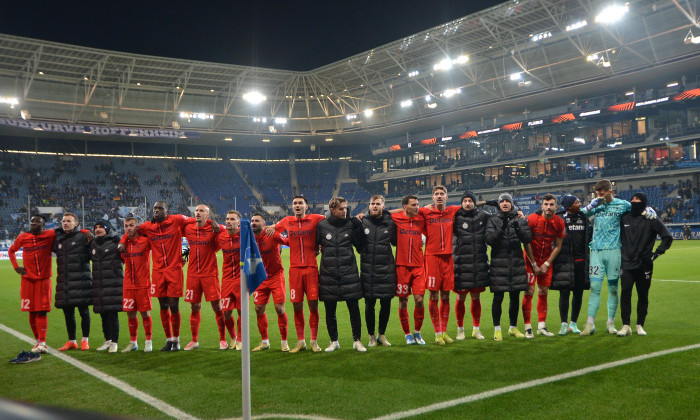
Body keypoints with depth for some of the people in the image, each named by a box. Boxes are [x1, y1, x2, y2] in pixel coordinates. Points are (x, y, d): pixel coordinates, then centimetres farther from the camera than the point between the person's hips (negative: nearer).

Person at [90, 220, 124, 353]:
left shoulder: (115, 242, -4)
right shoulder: (93, 244, 14)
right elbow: (90, 257, 29)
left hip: (114, 283, -6)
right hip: (99, 285, 6)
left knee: (113, 313, -5)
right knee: (103, 314, 11)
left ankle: (114, 342, 4)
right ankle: (107, 340, 22)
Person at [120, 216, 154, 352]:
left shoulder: (145, 241, -6)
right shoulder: (124, 243, 9)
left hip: (143, 284, -4)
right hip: (128, 285, 4)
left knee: (145, 313, 0)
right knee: (130, 313, 7)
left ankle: (148, 342, 12)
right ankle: (133, 343, 20)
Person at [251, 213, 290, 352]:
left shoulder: (273, 235, -13)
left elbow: (287, 242, 0)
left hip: (276, 276, -4)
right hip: (260, 279, 4)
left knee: (279, 308, -7)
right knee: (259, 309, 2)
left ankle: (284, 342, 6)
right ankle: (264, 341, 18)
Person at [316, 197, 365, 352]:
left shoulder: (350, 224, 3)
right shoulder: (322, 225, 1)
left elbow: (360, 245, 5)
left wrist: (357, 228, -5)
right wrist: (318, 249, -6)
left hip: (349, 273, 0)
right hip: (328, 274, 0)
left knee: (354, 309, 2)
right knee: (330, 311, 8)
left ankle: (357, 341, 16)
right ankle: (334, 341, 23)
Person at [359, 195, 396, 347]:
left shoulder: (390, 222, 3)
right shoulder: (362, 222, 1)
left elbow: (396, 241, 17)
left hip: (387, 270, 1)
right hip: (367, 270, -1)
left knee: (386, 304, 6)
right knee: (369, 305, 4)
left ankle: (382, 334, 25)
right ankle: (371, 336, 21)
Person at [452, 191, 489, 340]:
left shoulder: (483, 216, 6)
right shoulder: (456, 217, -3)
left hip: (479, 264, 2)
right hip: (461, 264, -2)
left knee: (476, 297, 9)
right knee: (461, 298, 4)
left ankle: (476, 328, 23)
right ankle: (460, 329, 19)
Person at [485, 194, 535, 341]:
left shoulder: (519, 220, 9)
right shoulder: (493, 220, 2)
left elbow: (528, 239, 0)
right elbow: (488, 239, -9)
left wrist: (519, 229, -18)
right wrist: (501, 230, -22)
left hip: (517, 263, 3)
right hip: (499, 264, -3)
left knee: (515, 297, 10)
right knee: (498, 297, -1)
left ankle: (513, 327, 24)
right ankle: (497, 329, 11)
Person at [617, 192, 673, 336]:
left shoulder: (651, 220, 1)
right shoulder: (624, 218, 9)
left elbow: (668, 237, 3)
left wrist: (656, 253, -4)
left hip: (644, 265, -2)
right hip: (627, 264, 2)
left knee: (643, 296, 5)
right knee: (625, 293, -7)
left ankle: (640, 325, 14)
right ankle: (625, 326, -3)